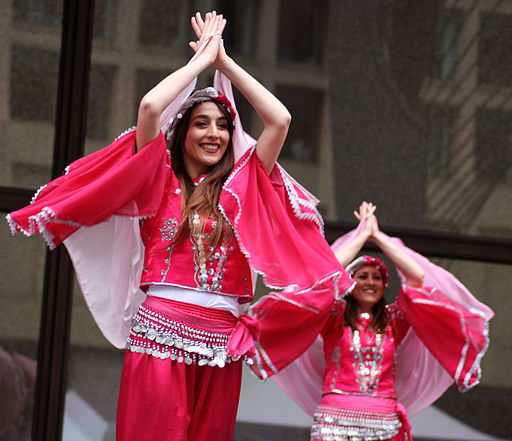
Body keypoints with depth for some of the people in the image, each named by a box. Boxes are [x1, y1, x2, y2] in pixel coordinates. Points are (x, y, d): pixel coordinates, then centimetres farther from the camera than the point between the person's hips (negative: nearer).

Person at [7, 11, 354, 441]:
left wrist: (225, 62, 12)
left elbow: (280, 119, 7)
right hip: (160, 330, -3)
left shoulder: (241, 185, 15)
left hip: (222, 341, 3)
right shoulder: (161, 181, 9)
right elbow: (150, 107, -6)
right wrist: (201, 59, 5)